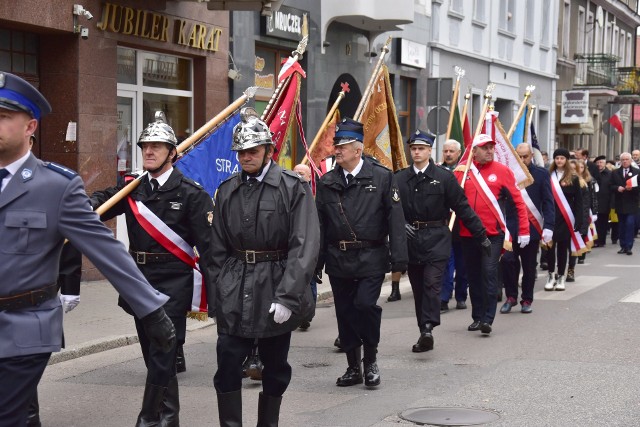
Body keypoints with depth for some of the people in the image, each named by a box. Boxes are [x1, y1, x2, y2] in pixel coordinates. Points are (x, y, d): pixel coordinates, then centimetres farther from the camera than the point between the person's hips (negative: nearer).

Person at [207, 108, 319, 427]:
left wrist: (288, 296, -20)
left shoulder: (293, 188, -7)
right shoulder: (227, 190, 7)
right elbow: (218, 250, 10)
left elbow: (304, 245, -14)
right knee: (228, 368, 0)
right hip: (235, 292, 3)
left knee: (275, 369, 11)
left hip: (275, 292, -3)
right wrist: (215, 297, 4)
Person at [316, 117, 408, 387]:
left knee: (365, 304, -17)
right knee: (345, 314, 8)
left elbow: (395, 220, -5)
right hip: (338, 260, 4)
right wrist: (317, 261, 4)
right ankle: (353, 368, 22)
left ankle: (371, 359, 6)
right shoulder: (327, 182, 7)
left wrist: (398, 259, -10)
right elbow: (319, 224, 9)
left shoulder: (382, 177, -3)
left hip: (371, 258, -4)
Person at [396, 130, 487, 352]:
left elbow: (462, 208, 1)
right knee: (418, 289, 8)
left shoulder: (444, 177, -1)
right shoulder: (400, 178, 5)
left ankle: (428, 328, -21)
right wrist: (401, 225, -13)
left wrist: (481, 236, 2)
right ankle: (424, 334, 15)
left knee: (432, 283, -15)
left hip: (437, 238, -3)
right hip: (411, 239, 3)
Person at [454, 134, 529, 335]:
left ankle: (488, 319, -6)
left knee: (489, 274, -8)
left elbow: (518, 201, 0)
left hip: (493, 233, -3)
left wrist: (524, 230, -4)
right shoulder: (461, 171, 3)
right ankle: (477, 317, 22)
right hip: (468, 234, 3)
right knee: (474, 276, 11)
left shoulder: (502, 171, -1)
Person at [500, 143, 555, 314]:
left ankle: (527, 300, 20)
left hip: (533, 227, 0)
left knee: (529, 266, 8)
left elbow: (548, 202, -1)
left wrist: (548, 226, -10)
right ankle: (511, 296, 6)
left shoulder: (541, 174, 1)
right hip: (511, 227, 0)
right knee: (507, 260, -11)